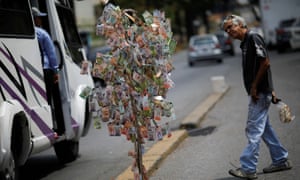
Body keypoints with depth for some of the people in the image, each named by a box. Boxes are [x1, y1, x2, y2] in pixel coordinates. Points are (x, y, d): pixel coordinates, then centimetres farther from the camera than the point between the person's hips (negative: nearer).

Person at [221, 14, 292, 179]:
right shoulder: (245, 43, 16)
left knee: (253, 130, -7)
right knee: (264, 128, 16)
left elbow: (265, 63, -20)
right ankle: (281, 160, 25)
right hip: (259, 92, 10)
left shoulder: (253, 38, -13)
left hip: (260, 92, -10)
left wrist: (254, 87, -17)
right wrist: (271, 91, 18)